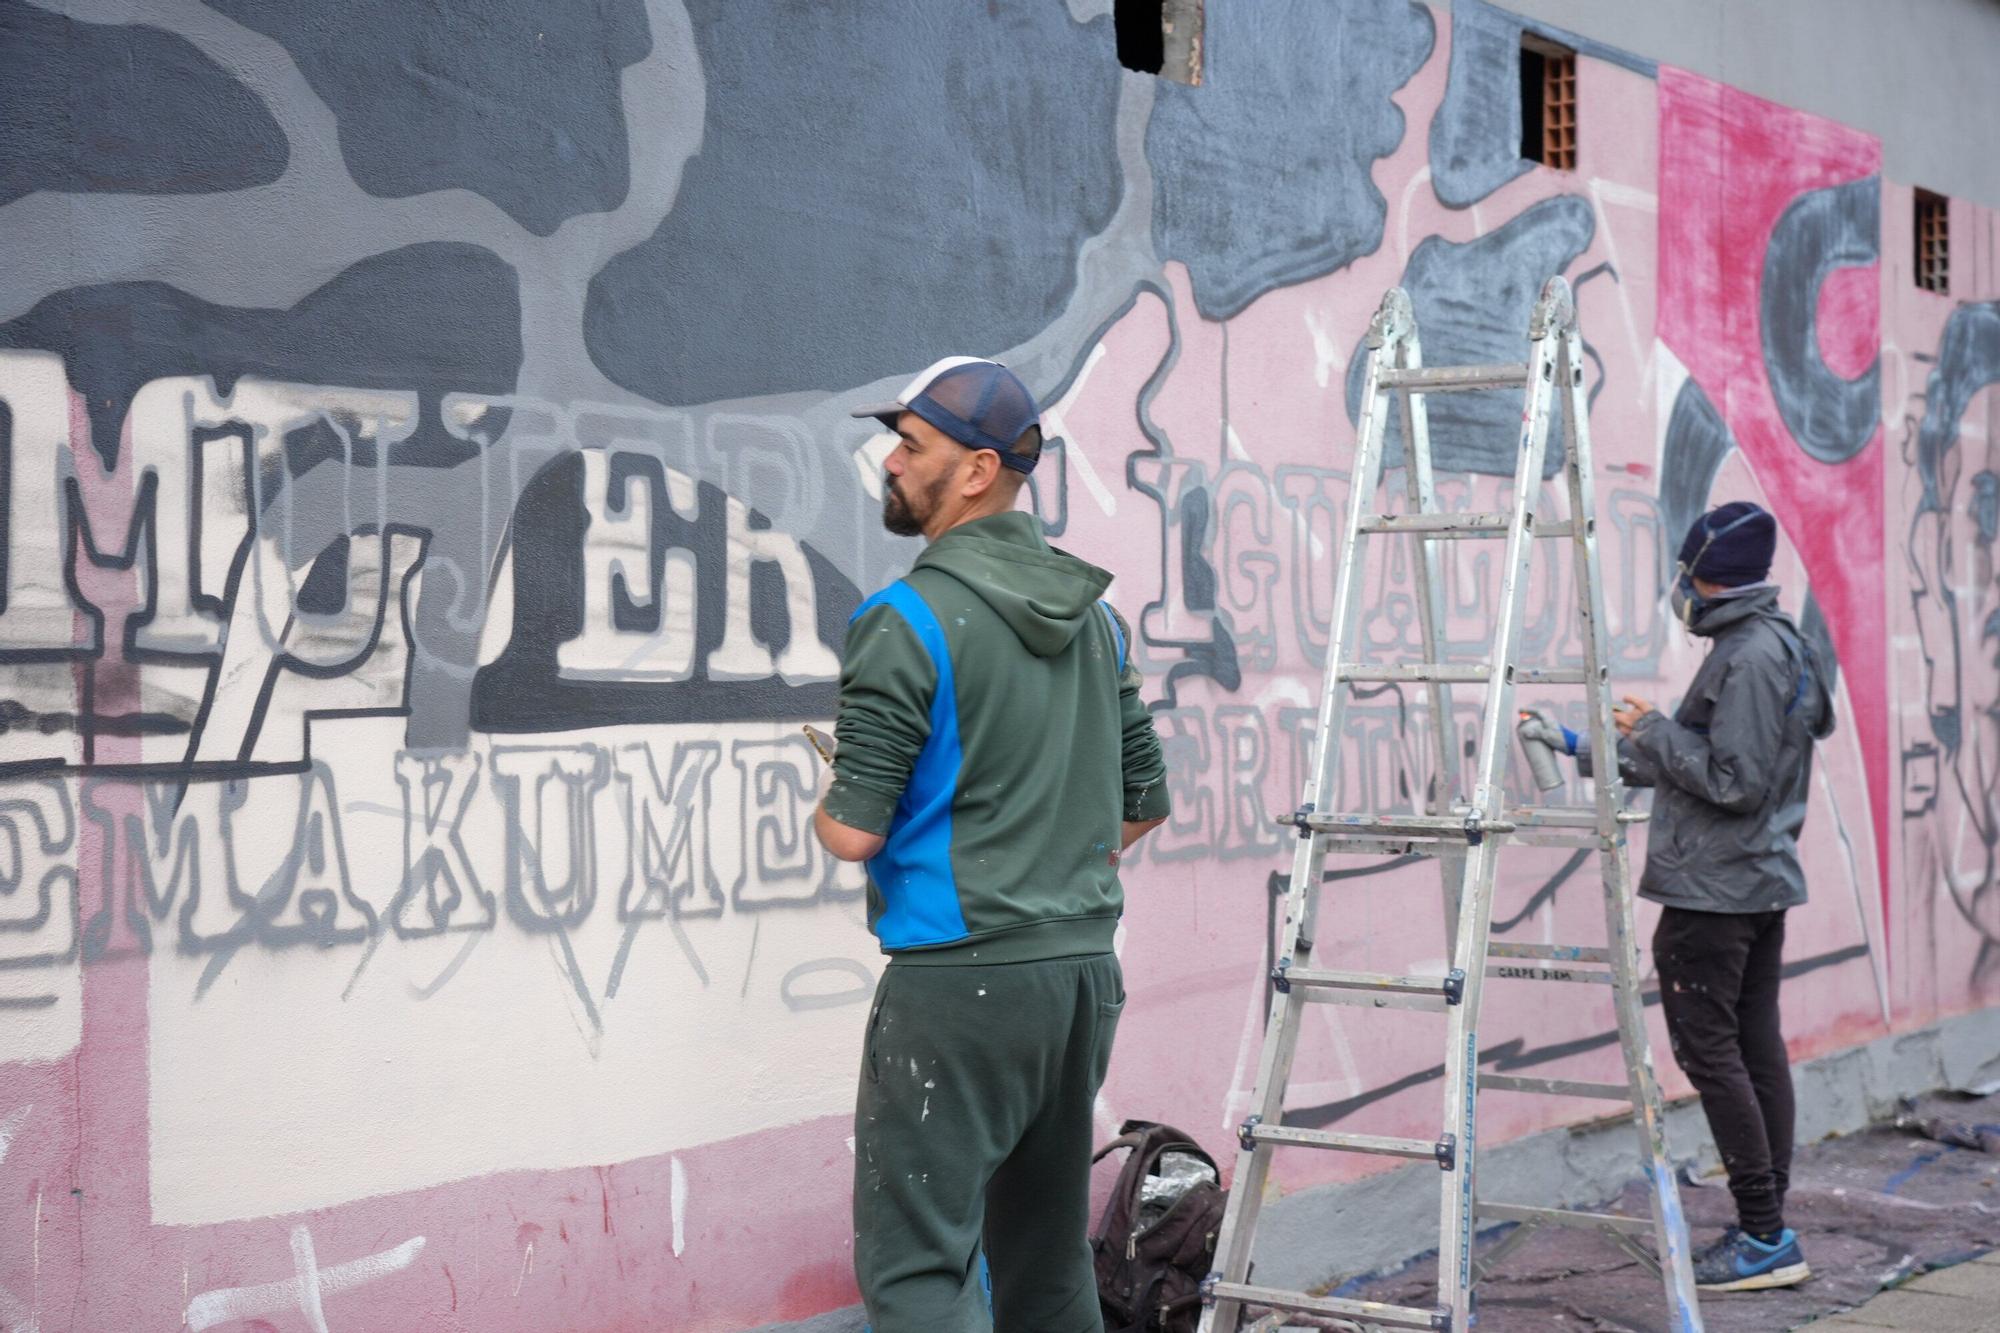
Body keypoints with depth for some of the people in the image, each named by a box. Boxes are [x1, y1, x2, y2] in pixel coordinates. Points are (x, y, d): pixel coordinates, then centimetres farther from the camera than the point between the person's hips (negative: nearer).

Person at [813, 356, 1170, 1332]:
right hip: (1086, 966, 8)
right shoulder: (1095, 612, 10)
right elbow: (1144, 804, 17)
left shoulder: (908, 620, -13)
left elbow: (856, 832, -16)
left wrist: (828, 811, 6)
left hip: (958, 979, -8)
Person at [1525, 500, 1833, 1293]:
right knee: (1757, 1048, 10)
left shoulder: (1749, 657, -18)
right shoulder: (1777, 646, 15)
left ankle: (1763, 1236, -4)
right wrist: (1594, 752, 24)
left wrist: (1655, 731, -11)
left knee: (1707, 1050, -6)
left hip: (1714, 892, -10)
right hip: (1764, 883, 10)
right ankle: (1768, 1235, 15)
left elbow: (1733, 781, -22)